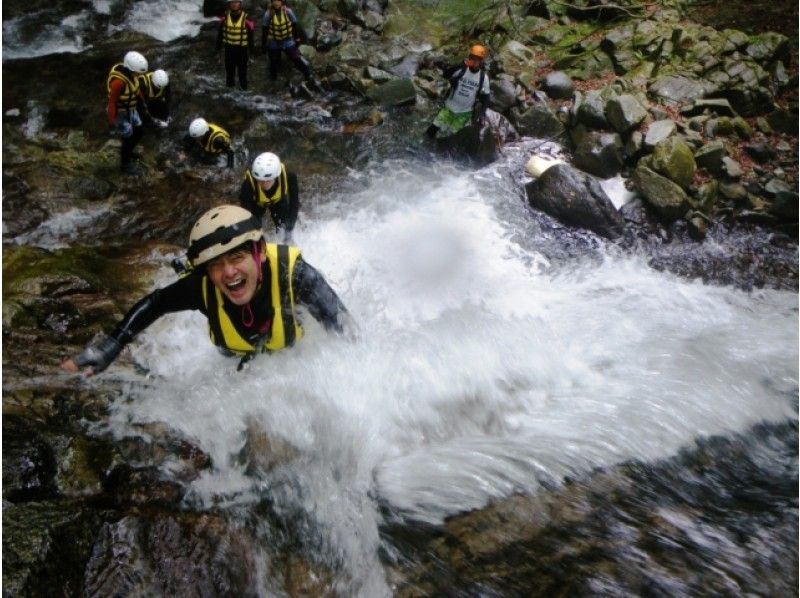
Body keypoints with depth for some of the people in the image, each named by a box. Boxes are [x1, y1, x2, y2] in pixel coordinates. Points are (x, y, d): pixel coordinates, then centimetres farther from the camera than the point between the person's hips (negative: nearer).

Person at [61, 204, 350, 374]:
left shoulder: (292, 272, -42)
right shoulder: (202, 287, -34)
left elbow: (345, 330, -33)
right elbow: (153, 304, -15)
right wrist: (106, 349, -15)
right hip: (238, 366, 2)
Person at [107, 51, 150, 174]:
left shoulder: (129, 71, -12)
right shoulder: (118, 81, -38)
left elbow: (136, 86, 8)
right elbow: (111, 102, -29)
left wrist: (143, 102, 19)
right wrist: (111, 123, -21)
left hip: (129, 109, 8)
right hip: (120, 114, -8)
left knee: (138, 132, 23)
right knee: (129, 140, 10)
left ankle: (126, 151, 50)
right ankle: (125, 164, 34)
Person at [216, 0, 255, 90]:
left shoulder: (245, 18, -10)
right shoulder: (225, 17, -3)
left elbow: (250, 35, -3)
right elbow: (220, 33, 5)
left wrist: (250, 49, -3)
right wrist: (218, 46, 5)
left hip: (242, 48, -2)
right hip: (229, 48, 2)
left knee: (242, 69, 7)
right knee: (229, 68, 13)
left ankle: (243, 87, 21)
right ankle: (229, 86, 29)